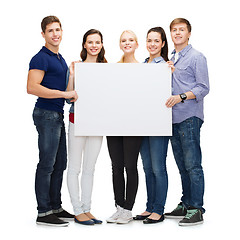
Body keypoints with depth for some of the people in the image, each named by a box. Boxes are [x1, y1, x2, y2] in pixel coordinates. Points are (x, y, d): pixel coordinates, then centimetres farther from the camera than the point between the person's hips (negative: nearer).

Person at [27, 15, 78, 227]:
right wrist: (64, 94, -24)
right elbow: (32, 87, -24)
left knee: (60, 164, 13)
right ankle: (44, 213, 1)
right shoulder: (41, 59, -12)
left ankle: (56, 207, 22)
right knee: (47, 164, -6)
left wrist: (71, 94, 11)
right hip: (46, 114, -9)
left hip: (58, 115, 9)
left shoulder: (60, 58, 17)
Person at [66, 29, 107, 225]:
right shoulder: (76, 66, -3)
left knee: (90, 168, 10)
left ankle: (86, 209, 18)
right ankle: (78, 211, 8)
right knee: (75, 168, 0)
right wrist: (72, 75, -18)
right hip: (78, 119, -4)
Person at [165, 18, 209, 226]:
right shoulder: (171, 59, 19)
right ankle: (185, 205, 20)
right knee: (182, 165, 12)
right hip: (173, 118, 7)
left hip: (190, 117, -7)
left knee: (192, 165, -8)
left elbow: (203, 88, -9)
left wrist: (181, 97, -20)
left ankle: (196, 210, -4)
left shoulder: (196, 57, -3)